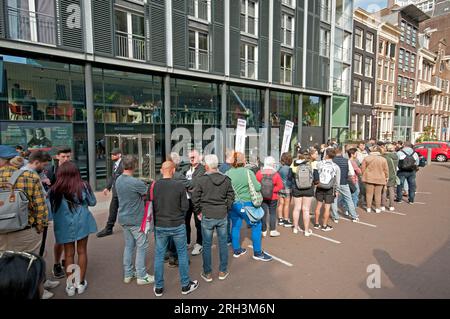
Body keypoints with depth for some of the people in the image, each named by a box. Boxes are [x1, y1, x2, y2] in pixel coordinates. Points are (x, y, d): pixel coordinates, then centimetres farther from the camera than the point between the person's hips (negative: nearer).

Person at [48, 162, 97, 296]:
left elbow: (51, 208, -1)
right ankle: (81, 283, 22)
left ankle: (70, 285, 21)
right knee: (82, 252, 12)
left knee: (69, 254, 12)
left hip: (65, 225, 0)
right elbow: (92, 202, 2)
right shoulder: (83, 186, -9)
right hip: (82, 223, 0)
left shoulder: (54, 190, -9)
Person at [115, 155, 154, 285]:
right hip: (136, 219, -8)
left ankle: (128, 274, 27)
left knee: (129, 245, 17)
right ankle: (141, 276, 14)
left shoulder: (118, 180, 2)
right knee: (141, 246, 5)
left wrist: (141, 196, -2)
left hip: (124, 218, 8)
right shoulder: (135, 182, -24)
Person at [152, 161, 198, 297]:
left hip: (160, 226, 2)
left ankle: (158, 288, 26)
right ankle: (186, 285, 26)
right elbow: (185, 207, -10)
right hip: (178, 225, -2)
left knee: (159, 256, 15)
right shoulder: (180, 186, -14)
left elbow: (152, 206, -2)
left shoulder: (154, 186, -9)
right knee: (182, 255, 14)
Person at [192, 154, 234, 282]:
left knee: (207, 245, 10)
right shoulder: (226, 180, -2)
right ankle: (223, 271, 25)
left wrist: (198, 212, 5)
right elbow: (231, 197, 4)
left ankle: (207, 273, 22)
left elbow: (195, 198, -8)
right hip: (223, 216, 3)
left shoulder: (202, 179, -12)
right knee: (223, 244, 14)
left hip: (207, 216, -2)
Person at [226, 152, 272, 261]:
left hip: (232, 204, 5)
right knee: (256, 225, 7)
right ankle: (257, 252, 13)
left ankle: (236, 250, 29)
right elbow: (257, 188, -14)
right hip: (245, 204, -5)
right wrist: (258, 183, 8)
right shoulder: (248, 172, -13)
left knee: (235, 226, 17)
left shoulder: (228, 173, -2)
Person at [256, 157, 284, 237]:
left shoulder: (259, 173, -11)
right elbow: (280, 186, -14)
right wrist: (273, 189, -7)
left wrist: (261, 189, 6)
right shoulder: (276, 174, -13)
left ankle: (264, 231, 15)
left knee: (263, 213, 10)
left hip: (262, 196, 1)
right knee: (272, 213, 12)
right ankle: (273, 230, 13)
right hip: (273, 197, -1)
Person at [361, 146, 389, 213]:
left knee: (369, 193, 7)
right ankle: (377, 208, 15)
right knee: (378, 194, 8)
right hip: (380, 179, 0)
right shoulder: (383, 159, -5)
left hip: (369, 178, 0)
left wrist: (364, 175, 15)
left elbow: (362, 168, 0)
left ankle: (368, 208, 13)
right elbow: (386, 170, 2)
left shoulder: (367, 158, -6)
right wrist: (387, 177, 17)